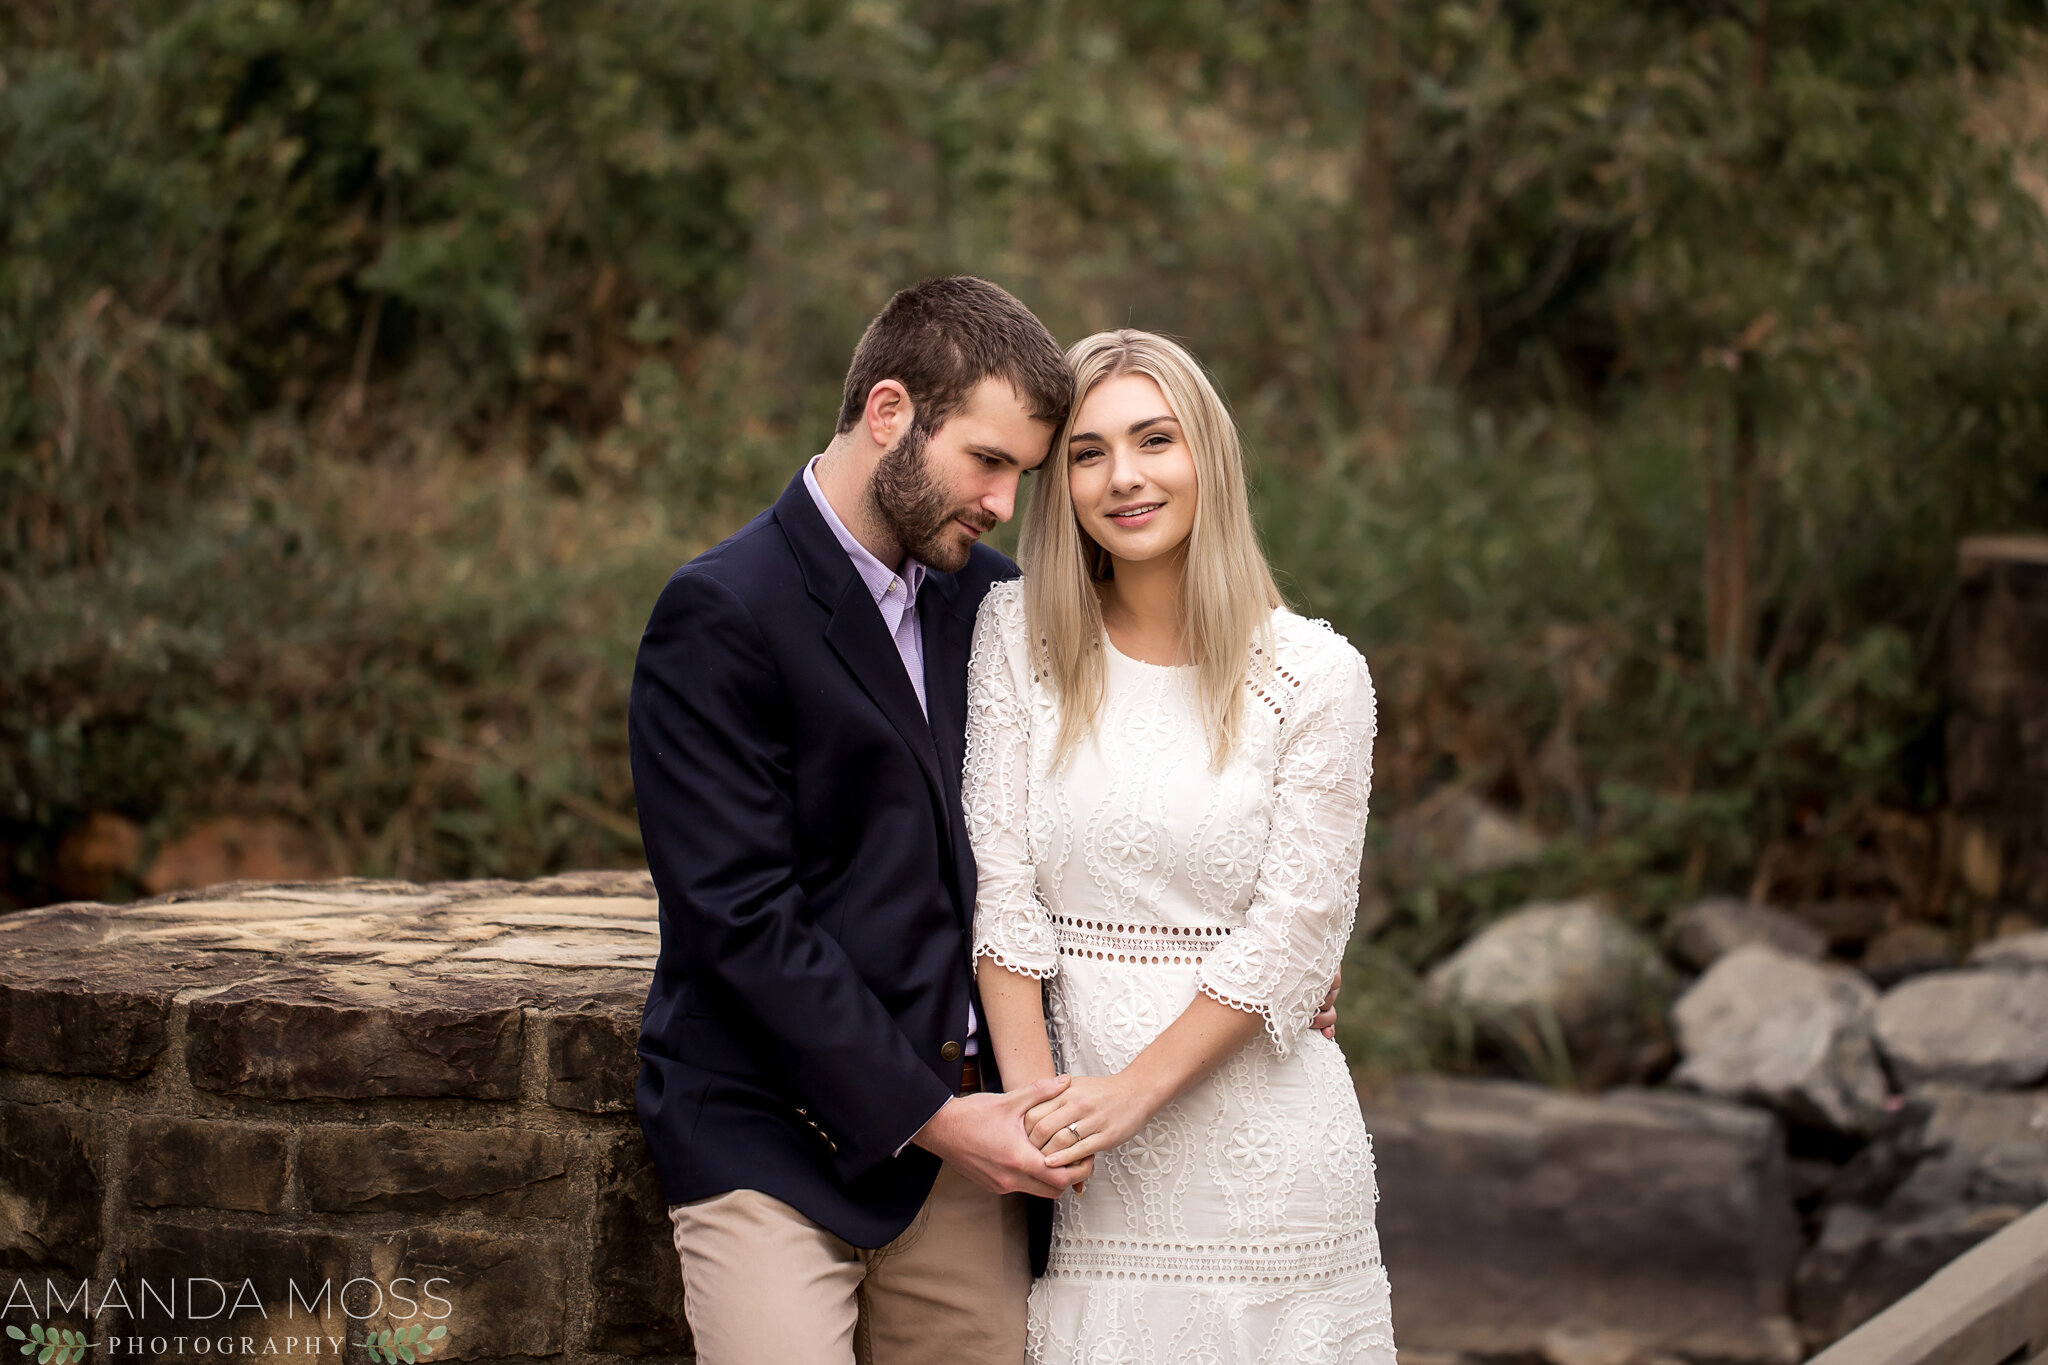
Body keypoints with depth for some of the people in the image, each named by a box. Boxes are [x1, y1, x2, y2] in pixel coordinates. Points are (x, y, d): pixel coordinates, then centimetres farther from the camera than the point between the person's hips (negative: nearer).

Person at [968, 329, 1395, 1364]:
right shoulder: (1017, 636, 2)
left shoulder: (1316, 676, -4)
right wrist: (1035, 1101, -9)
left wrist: (1130, 1093, -12)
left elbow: (1293, 929, -6)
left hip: (1257, 1129, -1)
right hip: (1080, 1140, 1)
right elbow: (1000, 881, 0)